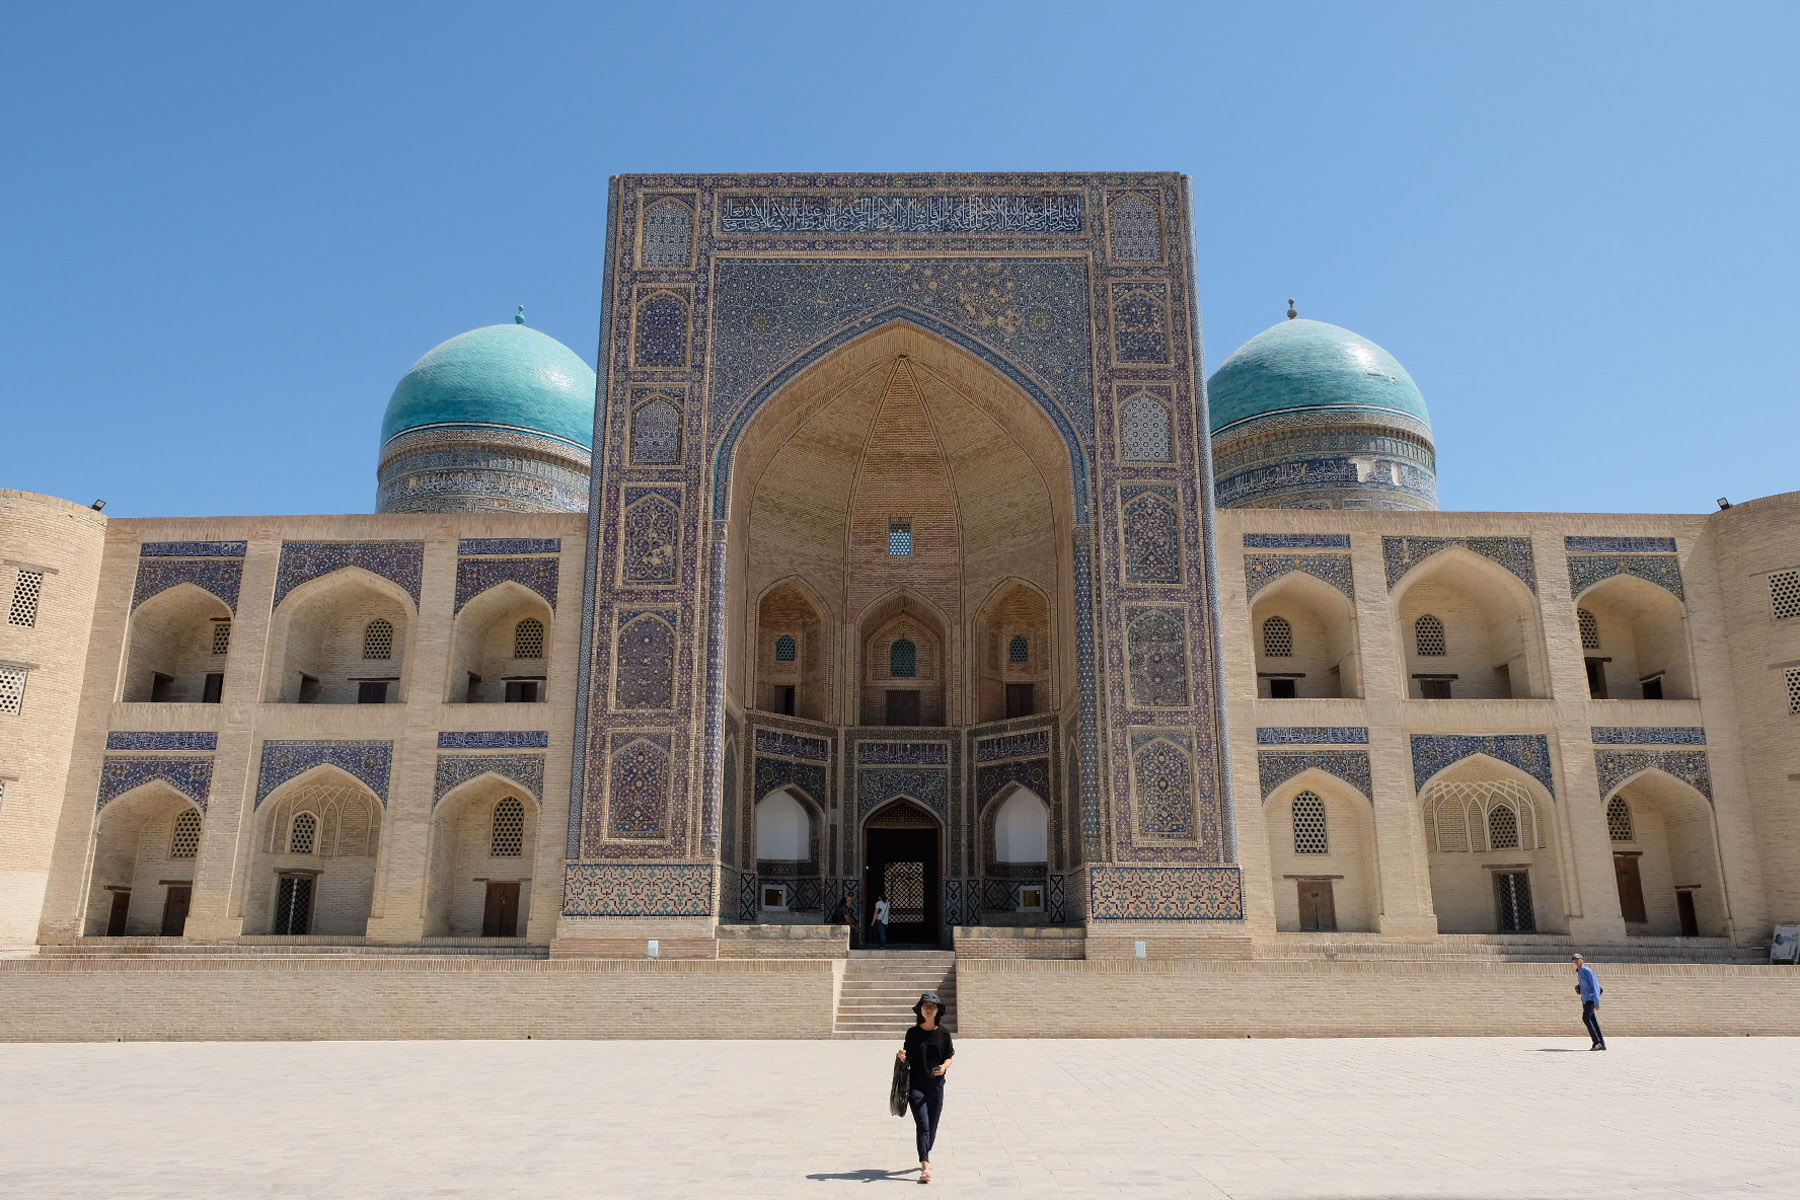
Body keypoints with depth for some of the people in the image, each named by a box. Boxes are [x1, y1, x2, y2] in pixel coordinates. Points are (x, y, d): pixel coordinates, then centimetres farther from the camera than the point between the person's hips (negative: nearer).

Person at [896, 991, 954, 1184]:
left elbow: (950, 1057, 7)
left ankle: (925, 1157, 34)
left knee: (932, 1126, 11)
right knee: (922, 1126, -12)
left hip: (936, 1085, 2)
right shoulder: (913, 1033, -1)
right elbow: (908, 1059, 5)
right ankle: (926, 1167, -13)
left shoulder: (943, 1033, 0)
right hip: (916, 1085, -2)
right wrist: (902, 1057, -17)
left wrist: (944, 1067, -14)